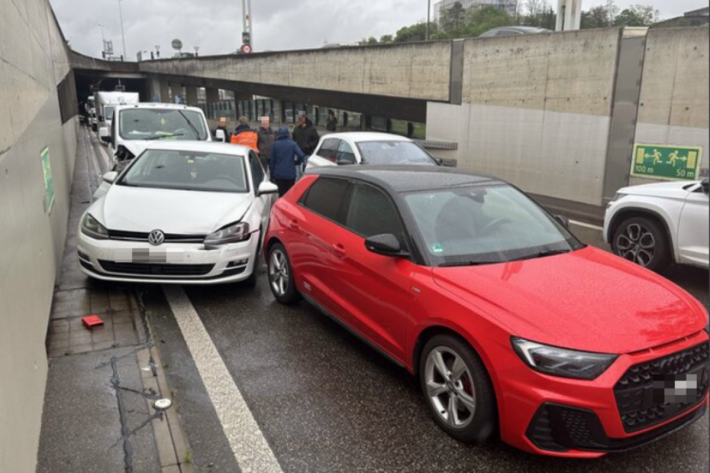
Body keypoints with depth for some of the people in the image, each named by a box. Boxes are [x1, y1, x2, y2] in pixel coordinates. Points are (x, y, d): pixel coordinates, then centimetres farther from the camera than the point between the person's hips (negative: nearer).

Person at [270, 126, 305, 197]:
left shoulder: (275, 144, -1)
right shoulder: (292, 143, -2)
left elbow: (272, 161, 1)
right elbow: (301, 155, -15)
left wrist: (271, 174, 8)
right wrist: (296, 162, 6)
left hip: (278, 174, 1)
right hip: (290, 174, 0)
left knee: (281, 193, 6)